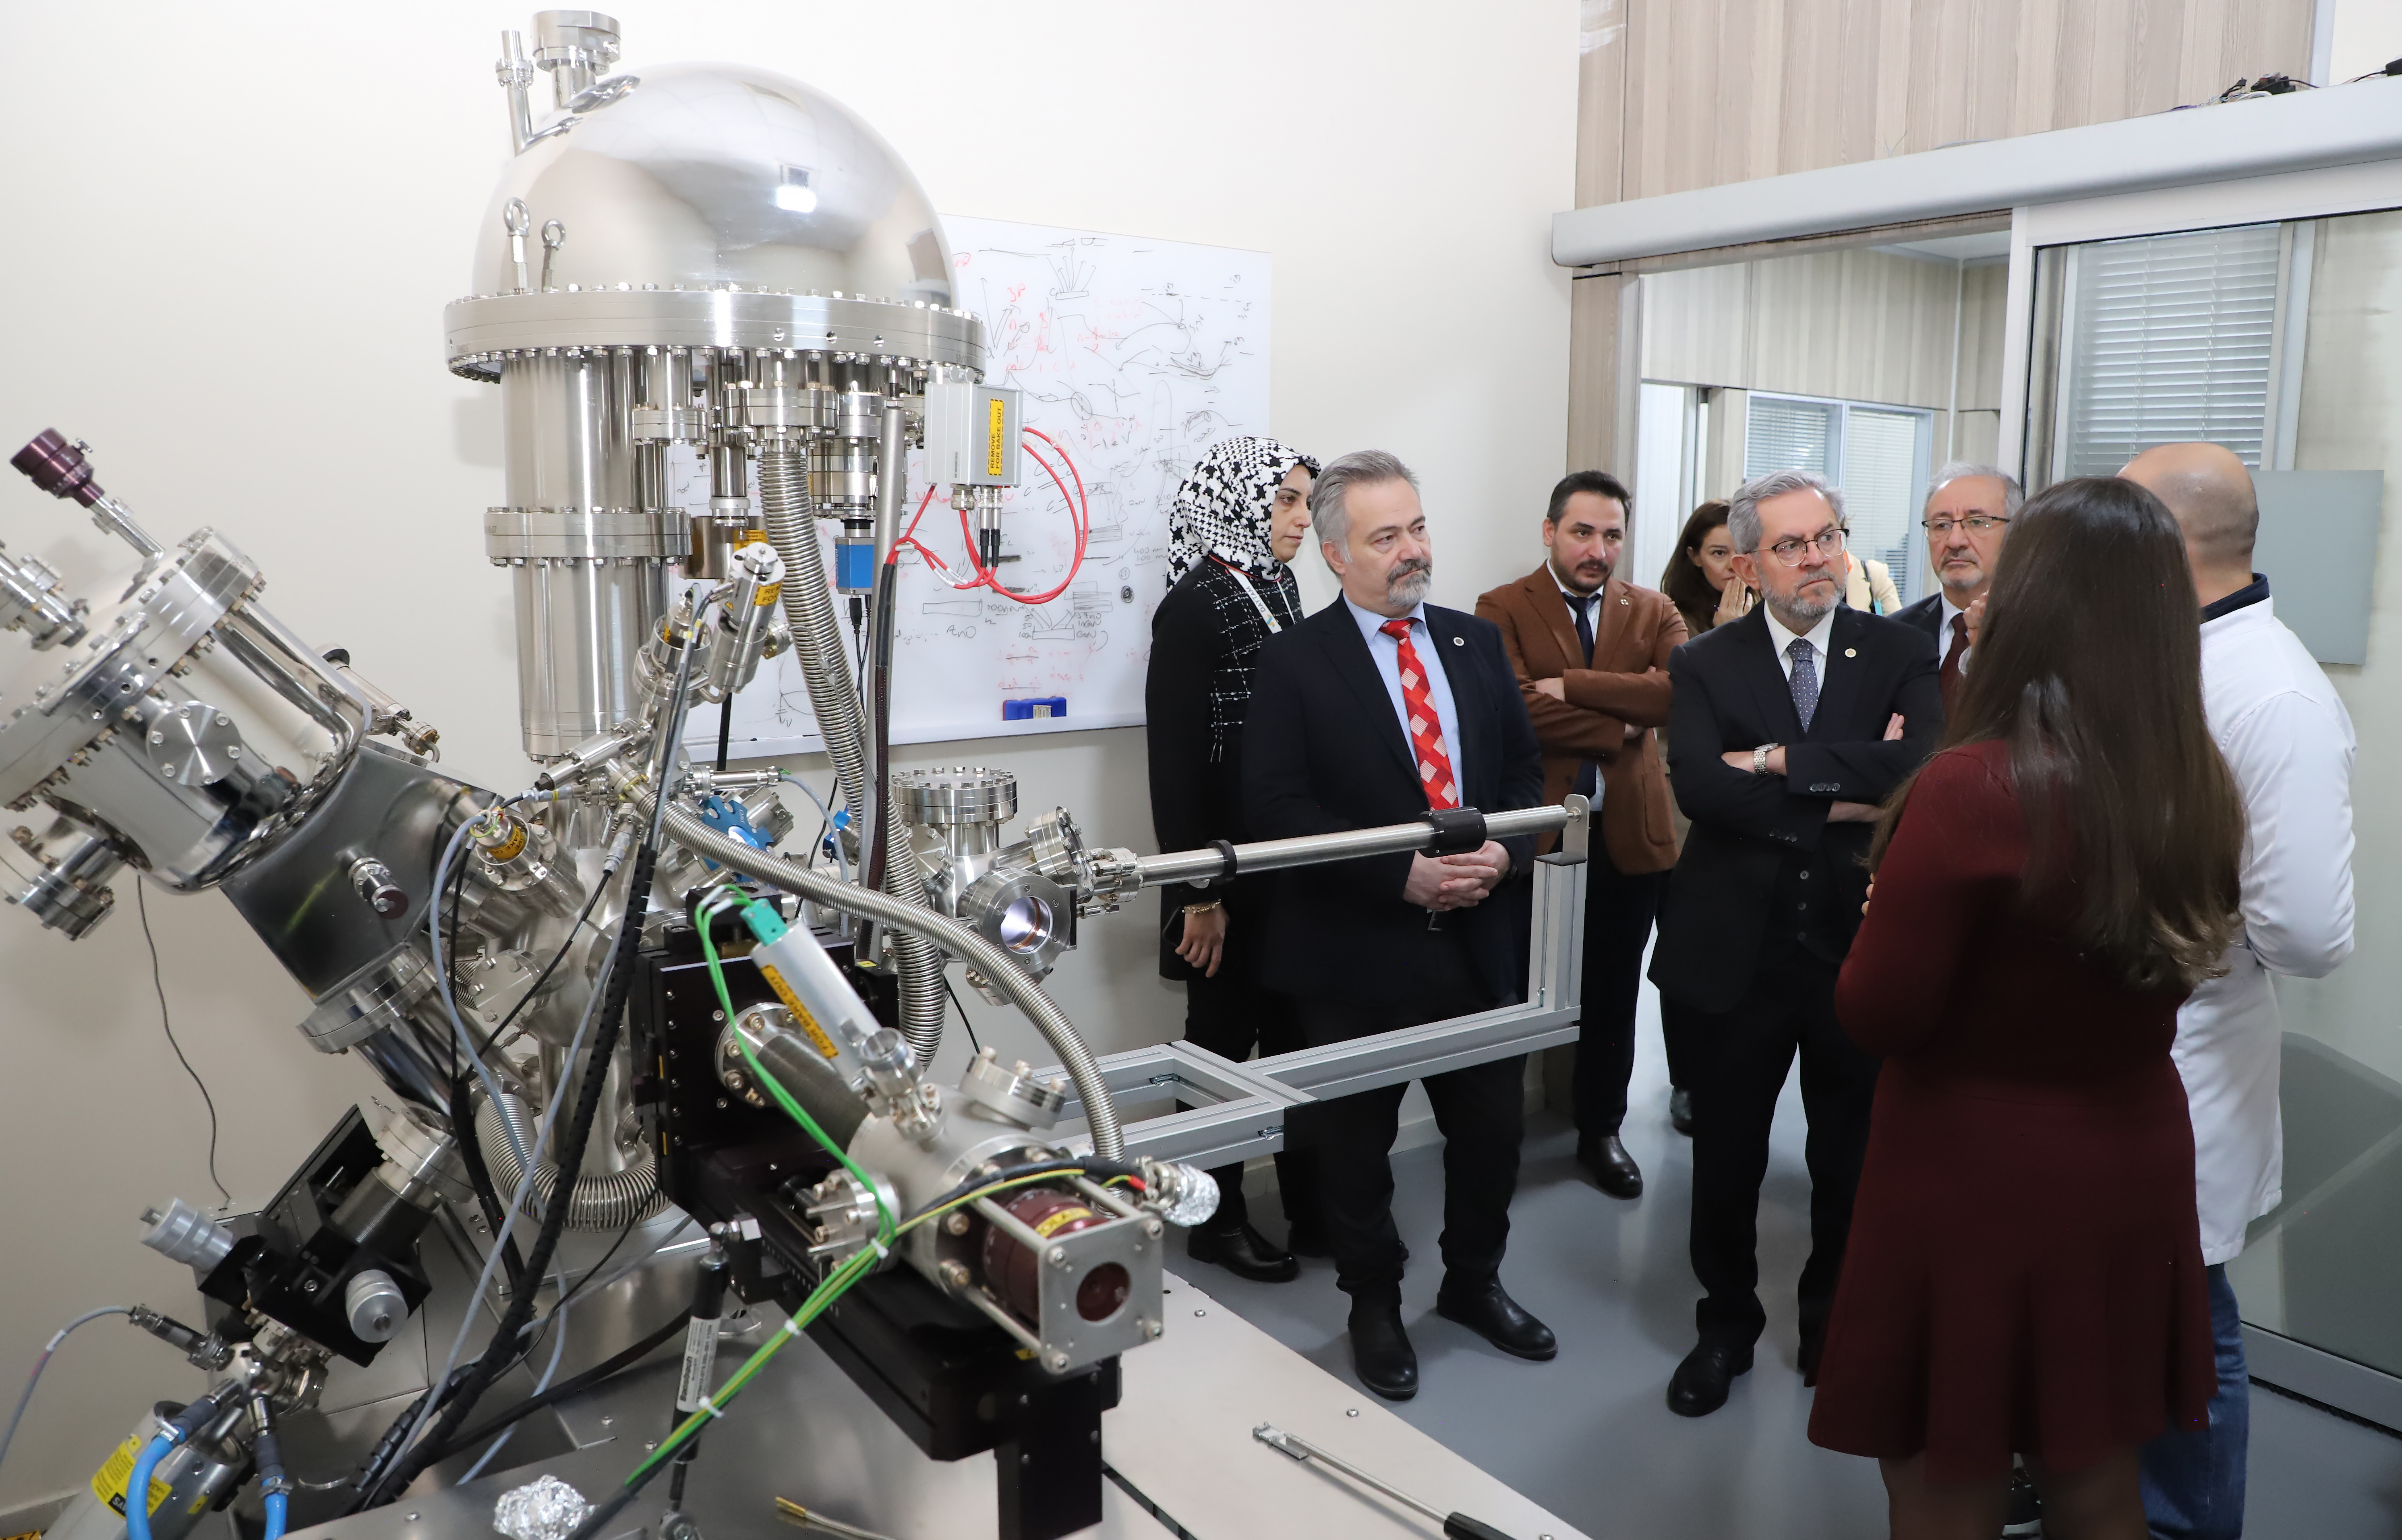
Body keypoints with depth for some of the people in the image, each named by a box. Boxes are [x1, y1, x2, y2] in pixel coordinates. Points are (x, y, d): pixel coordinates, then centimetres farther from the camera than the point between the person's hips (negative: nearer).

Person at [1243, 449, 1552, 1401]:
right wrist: (1403, 874, -21)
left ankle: (1473, 1282, 40)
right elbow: (1275, 807, -15)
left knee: (1493, 1126, 16)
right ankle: (1374, 1306, 34)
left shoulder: (1477, 643, 8)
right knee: (1355, 1142, 11)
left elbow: (1525, 769, 10)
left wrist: (1503, 853, -10)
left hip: (1480, 938, 4)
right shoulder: (1295, 662, -8)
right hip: (1358, 951, -4)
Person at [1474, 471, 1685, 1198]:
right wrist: (1620, 727, -13)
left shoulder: (1653, 612, 7)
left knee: (1613, 995, 14)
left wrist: (1570, 684, -19)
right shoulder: (1502, 610, -4)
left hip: (1629, 835, 3)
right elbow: (1514, 710, -20)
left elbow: (1681, 691, -14)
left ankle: (1601, 1130, 31)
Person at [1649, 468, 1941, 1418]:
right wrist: (1841, 799, -18)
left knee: (1853, 1160, 15)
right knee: (1726, 1158, 13)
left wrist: (1782, 761, -19)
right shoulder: (1705, 665, -1)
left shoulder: (1898, 654, 0)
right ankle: (1726, 1328, 34)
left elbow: (1922, 767, -19)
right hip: (1739, 947, 0)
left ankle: (1835, 1331, 38)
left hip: (1862, 946, 1)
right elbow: (1699, 786, -18)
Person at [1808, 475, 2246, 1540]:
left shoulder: (1973, 790, -23)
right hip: (2131, 1173, 6)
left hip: (1974, 1182, -6)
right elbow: (2165, 976, 12)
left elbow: (1875, 1016, -16)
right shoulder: (2200, 792, -4)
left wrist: (1886, 916, 1)